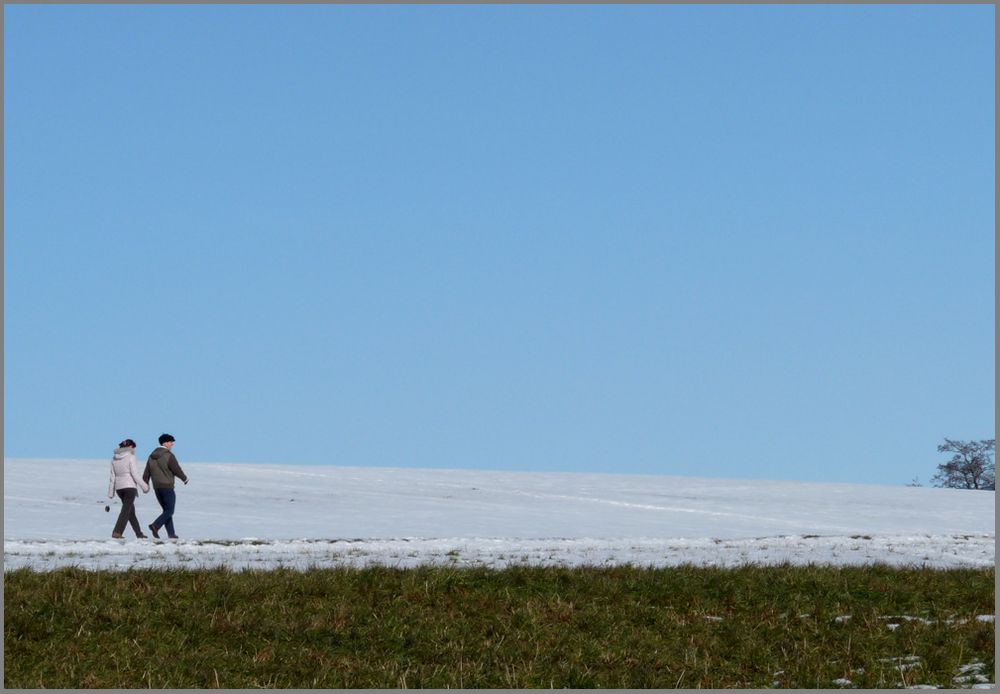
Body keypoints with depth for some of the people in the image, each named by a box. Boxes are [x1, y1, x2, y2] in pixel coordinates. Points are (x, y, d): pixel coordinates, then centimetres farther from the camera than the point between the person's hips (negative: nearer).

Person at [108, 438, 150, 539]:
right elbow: (135, 474, -14)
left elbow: (112, 476, 9)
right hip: (129, 486, -6)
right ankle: (117, 532, -14)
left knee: (131, 510, 17)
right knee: (126, 511, -4)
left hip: (119, 487, 6)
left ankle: (139, 533, 23)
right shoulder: (130, 457, -10)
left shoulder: (114, 458, 8)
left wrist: (111, 492, 12)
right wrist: (144, 486, -6)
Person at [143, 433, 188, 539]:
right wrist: (185, 478, 7)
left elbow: (146, 473, 8)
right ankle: (156, 526, -21)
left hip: (156, 488, 7)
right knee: (169, 511, -2)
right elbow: (177, 470, -10)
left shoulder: (152, 456, 9)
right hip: (167, 487, -7)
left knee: (166, 510, 13)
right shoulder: (169, 456, -13)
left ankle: (171, 533, 9)